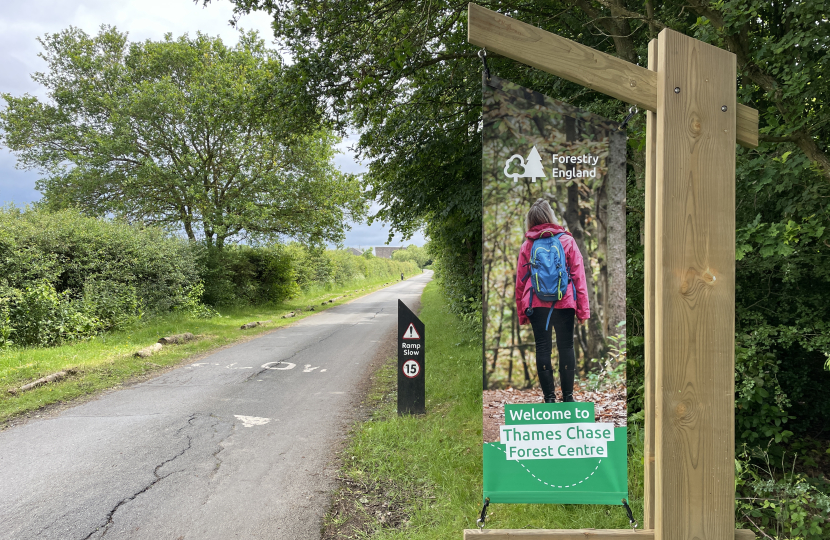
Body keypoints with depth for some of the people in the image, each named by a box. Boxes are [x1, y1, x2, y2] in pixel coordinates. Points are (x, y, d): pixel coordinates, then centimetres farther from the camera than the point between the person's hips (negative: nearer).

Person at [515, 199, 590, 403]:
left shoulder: (527, 245, 4)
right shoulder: (567, 241, 3)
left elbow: (520, 282, 6)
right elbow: (579, 276, 0)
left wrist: (521, 313, 12)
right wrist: (583, 309, 3)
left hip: (536, 304, 1)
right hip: (564, 302, 0)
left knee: (543, 348, 6)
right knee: (566, 346, 9)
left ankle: (549, 397, 7)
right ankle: (567, 395, 12)